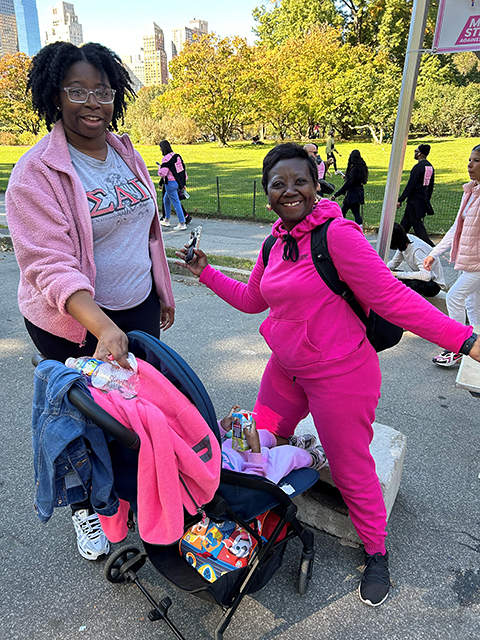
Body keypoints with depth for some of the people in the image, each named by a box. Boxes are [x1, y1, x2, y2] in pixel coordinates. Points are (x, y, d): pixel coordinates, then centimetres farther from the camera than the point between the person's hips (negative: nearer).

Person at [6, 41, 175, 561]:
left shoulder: (126, 153, 5)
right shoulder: (36, 172, -16)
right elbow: (50, 265, -25)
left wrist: (163, 292, 16)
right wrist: (104, 328, -39)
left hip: (140, 308, 6)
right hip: (74, 323, -5)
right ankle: (86, 507, 42)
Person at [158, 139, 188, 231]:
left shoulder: (166, 158, -16)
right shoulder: (177, 156, 9)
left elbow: (163, 173, -21)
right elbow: (184, 169, 14)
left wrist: (159, 168, 2)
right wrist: (183, 182, 20)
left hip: (170, 183, -9)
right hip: (177, 182, 9)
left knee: (176, 203, -6)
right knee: (166, 200, 22)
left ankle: (182, 224, -4)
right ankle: (166, 220, 31)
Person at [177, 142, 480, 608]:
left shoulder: (336, 233, -20)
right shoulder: (275, 243, 5)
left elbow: (392, 297, -22)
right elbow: (251, 299, 17)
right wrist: (205, 272, 15)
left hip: (340, 376, -7)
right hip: (286, 369, 7)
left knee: (351, 470, 9)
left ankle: (376, 552, 39)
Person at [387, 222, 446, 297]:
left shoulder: (417, 250, -31)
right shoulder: (404, 243, -7)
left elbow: (426, 276, -41)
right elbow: (394, 262, 7)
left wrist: (398, 274, -36)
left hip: (435, 285, -7)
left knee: (413, 284, -39)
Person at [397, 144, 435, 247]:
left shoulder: (418, 166, -15)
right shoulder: (430, 167, 12)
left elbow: (410, 184, -19)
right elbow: (431, 186, 17)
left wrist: (400, 200, -17)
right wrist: (427, 199, 25)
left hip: (415, 199, -9)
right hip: (424, 199, 9)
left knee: (417, 224, -6)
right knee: (406, 221, 19)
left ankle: (430, 246, -10)